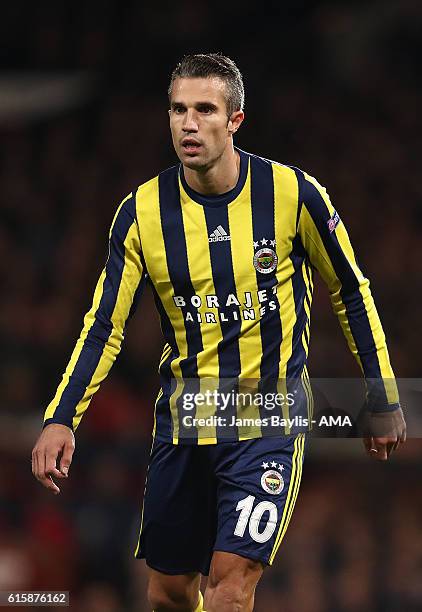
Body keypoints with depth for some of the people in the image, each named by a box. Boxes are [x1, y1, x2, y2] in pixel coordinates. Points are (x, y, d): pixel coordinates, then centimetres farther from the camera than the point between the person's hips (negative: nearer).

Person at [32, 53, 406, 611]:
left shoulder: (293, 193, -10)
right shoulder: (142, 212, -5)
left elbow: (350, 294, 4)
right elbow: (105, 326, -2)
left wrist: (384, 403, 8)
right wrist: (61, 420, -16)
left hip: (271, 418, -3)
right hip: (183, 419, 3)